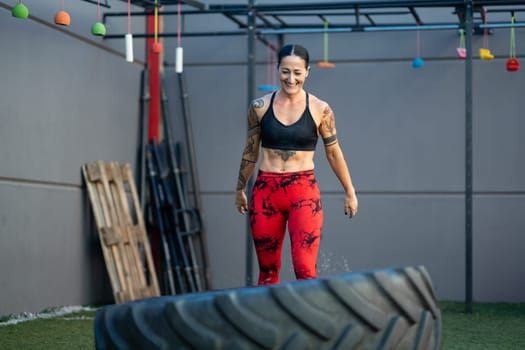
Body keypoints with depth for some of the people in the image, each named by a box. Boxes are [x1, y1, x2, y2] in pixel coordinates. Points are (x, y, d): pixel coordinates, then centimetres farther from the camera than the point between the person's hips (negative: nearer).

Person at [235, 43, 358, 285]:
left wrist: (349, 192, 16)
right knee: (267, 270, 8)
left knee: (305, 270, -13)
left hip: (304, 192, -2)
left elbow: (333, 153, 10)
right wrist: (240, 189, 23)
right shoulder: (260, 107, 3)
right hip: (265, 192, 2)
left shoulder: (320, 110, -1)